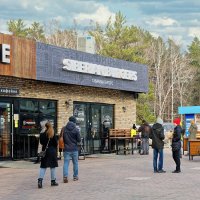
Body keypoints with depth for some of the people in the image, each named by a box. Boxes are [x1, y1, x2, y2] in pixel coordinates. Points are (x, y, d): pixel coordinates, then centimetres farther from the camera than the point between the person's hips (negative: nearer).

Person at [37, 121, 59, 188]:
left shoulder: (42, 134, -3)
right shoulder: (53, 135, -10)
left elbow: (41, 143, 1)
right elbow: (56, 143, -7)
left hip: (45, 151, 2)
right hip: (52, 151, -2)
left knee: (43, 166, 5)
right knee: (53, 167, 8)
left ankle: (40, 180, -11)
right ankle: (53, 181, 14)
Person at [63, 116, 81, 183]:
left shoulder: (64, 129, -2)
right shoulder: (76, 130, -9)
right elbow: (79, 140, -5)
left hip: (66, 149, 1)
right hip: (74, 149, -1)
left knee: (66, 163, -1)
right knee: (75, 163, 13)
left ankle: (65, 176, -16)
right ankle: (75, 176, 20)